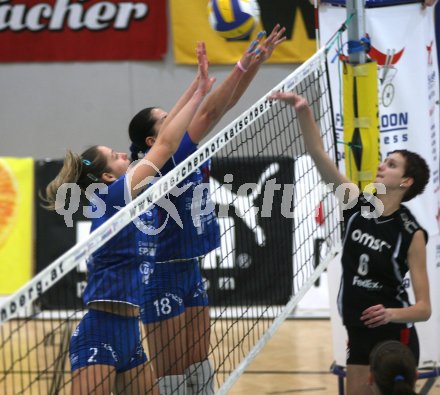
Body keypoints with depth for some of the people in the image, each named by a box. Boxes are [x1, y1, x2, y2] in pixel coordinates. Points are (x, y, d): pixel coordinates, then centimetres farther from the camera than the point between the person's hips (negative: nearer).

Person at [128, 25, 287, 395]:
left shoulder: (190, 153, 4)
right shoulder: (158, 162, -17)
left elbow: (224, 107, 4)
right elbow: (209, 113, -25)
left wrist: (257, 61, -3)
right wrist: (243, 65, -29)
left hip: (190, 270, 9)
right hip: (163, 276, -9)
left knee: (199, 364, 12)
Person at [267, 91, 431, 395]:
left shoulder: (411, 233, -13)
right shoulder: (357, 205, -1)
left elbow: (424, 308, -12)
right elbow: (319, 154, -10)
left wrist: (392, 313, -32)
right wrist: (304, 111, -23)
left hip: (395, 340, -5)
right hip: (359, 337, 5)